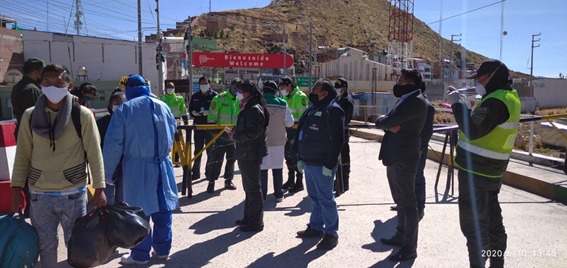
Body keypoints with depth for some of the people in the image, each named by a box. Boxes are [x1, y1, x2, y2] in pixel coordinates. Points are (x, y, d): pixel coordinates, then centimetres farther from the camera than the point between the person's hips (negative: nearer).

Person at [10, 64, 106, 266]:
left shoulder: (82, 115, -6)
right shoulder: (30, 116, 1)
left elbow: (94, 153, -5)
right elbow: (22, 154, 6)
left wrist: (99, 188, -8)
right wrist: (17, 189, 3)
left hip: (73, 194, -2)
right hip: (39, 195, 3)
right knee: (45, 246, 15)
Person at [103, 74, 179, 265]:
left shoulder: (124, 110, -5)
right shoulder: (163, 106, 7)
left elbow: (113, 144, -7)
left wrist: (107, 172, 1)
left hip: (138, 167, -4)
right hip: (162, 165, 4)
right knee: (163, 208, 11)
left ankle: (140, 254, 14)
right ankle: (163, 249, 22)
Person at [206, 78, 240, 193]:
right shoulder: (220, 98, -9)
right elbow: (212, 116, -9)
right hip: (221, 134, -5)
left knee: (231, 158, 12)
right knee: (216, 159, -2)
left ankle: (228, 181, 24)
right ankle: (211, 182, 7)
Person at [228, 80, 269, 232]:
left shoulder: (254, 109, -19)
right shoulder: (249, 108, 15)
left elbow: (252, 133, -27)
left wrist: (234, 136, -14)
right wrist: (234, 131, 1)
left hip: (250, 154, -11)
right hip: (246, 153, 11)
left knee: (253, 188, -2)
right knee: (249, 187, 19)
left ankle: (256, 222, 8)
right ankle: (249, 218, 32)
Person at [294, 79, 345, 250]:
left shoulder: (333, 110, -13)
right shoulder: (313, 109, 16)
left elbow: (337, 140, -20)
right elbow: (302, 134, 21)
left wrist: (329, 164, -22)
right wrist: (300, 157, 16)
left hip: (322, 165, -9)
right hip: (309, 162, 9)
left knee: (325, 199, -3)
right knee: (314, 197, 17)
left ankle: (331, 234, 6)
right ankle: (316, 227, 29)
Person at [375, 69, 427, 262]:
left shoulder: (416, 101, -14)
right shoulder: (405, 100, 17)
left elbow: (386, 121, -22)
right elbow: (385, 122, 9)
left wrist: (384, 121, -1)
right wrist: (389, 126, -12)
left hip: (404, 159, -10)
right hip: (395, 157, 10)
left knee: (408, 203, -2)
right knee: (401, 201, 19)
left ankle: (410, 248, 7)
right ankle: (401, 236, 32)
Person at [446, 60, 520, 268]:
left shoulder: (497, 101, -21)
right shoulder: (509, 97, 11)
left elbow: (473, 130, -29)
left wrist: (457, 104, -21)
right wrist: (464, 109, 6)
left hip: (476, 170, -10)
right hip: (491, 170, 10)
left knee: (473, 223, -1)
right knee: (492, 219, 20)